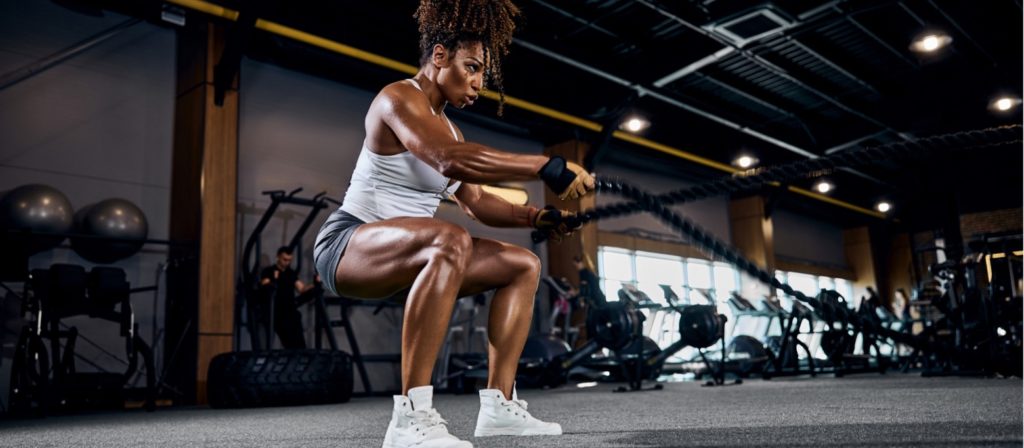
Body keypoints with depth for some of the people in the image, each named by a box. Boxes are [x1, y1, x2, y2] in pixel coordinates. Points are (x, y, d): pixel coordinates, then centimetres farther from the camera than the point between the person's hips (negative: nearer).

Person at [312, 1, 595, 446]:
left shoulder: (446, 125, 16)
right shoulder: (398, 97, -12)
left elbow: (476, 201, 13)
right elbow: (450, 160, -32)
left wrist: (539, 217, -2)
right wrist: (547, 167, -34)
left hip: (408, 254, 9)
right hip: (348, 243, -9)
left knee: (524, 266, 3)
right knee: (451, 241, -39)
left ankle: (498, 404, -5)